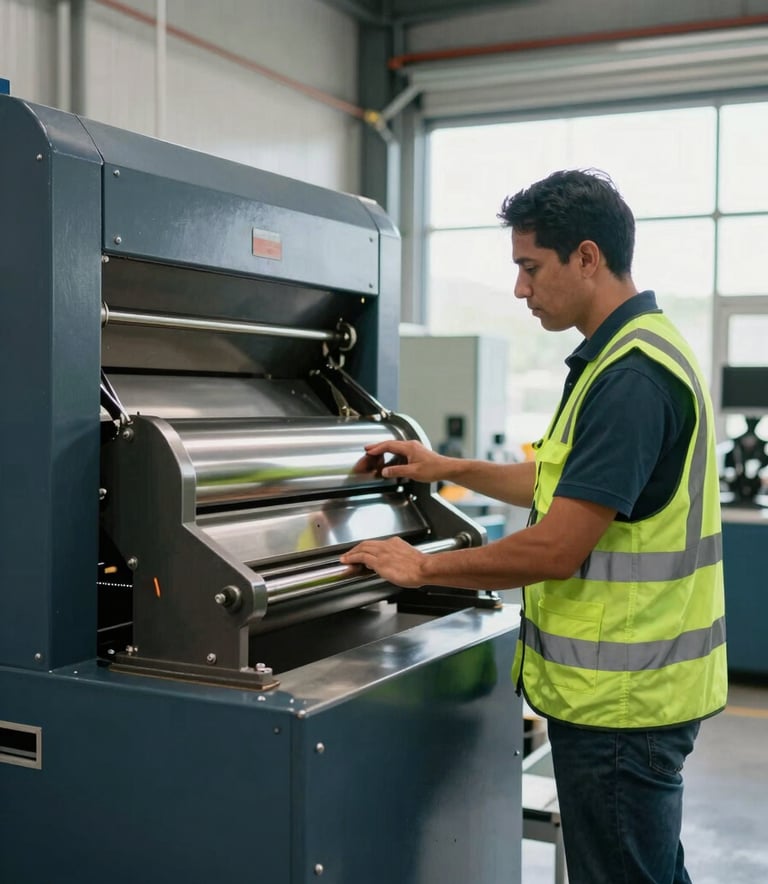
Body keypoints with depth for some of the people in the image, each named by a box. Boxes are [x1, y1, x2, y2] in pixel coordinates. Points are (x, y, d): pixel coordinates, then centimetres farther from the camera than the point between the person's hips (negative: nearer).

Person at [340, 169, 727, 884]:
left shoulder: (631, 375, -23)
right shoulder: (633, 350, 11)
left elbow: (555, 550, -25)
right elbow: (566, 485, 21)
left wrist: (424, 568, -12)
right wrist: (448, 468, 17)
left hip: (619, 694, -10)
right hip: (630, 682, 10)